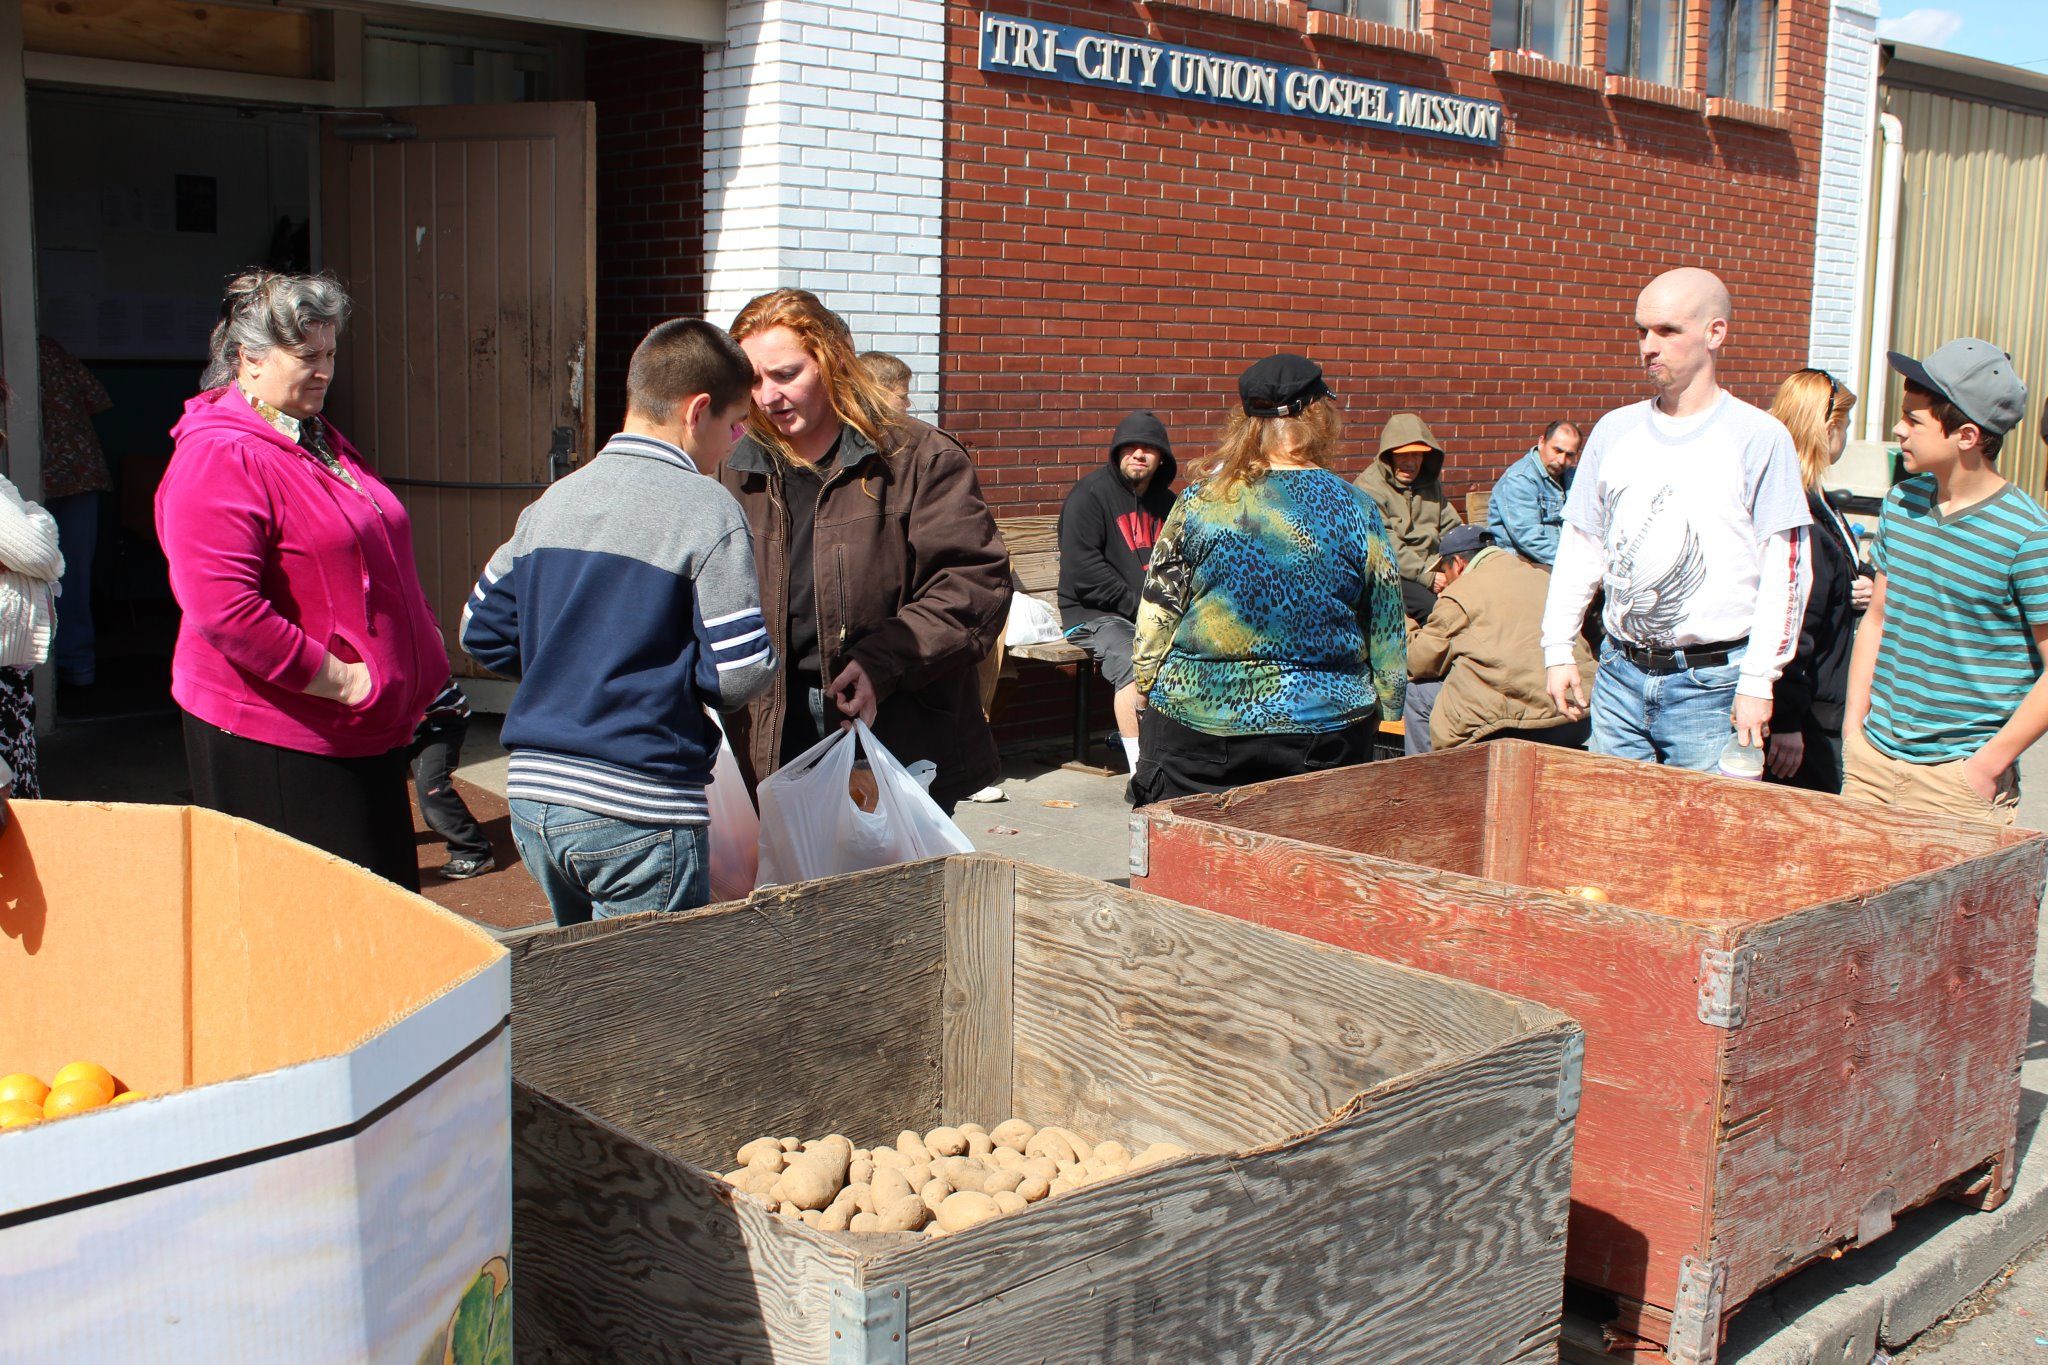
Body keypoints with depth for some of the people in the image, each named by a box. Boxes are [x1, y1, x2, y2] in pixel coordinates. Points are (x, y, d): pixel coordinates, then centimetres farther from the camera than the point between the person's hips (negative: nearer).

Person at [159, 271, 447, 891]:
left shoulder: (321, 440, 16)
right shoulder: (219, 457, -15)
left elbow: (376, 571, 27)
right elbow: (223, 611, -25)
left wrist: (416, 673, 15)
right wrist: (340, 680, -20)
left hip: (362, 732, 9)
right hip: (272, 742, -9)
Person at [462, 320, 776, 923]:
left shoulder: (551, 501, 8)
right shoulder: (706, 510, -11)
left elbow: (481, 631, 14)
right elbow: (741, 673, -14)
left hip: (532, 791, 7)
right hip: (638, 808, -7)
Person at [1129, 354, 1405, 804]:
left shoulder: (1199, 501, -4)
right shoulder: (1355, 509, -2)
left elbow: (1156, 615, 0)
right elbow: (1385, 628, 3)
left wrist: (1146, 685, 13)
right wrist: (1383, 703, 15)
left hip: (1195, 719, 0)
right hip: (1323, 728, 0)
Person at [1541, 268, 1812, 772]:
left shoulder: (1759, 438, -4)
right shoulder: (1615, 430, 10)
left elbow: (1785, 571, -7)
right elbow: (1579, 546, 15)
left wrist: (1758, 681, -11)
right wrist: (1557, 649, 9)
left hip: (1712, 682, -4)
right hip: (1620, 674, 4)